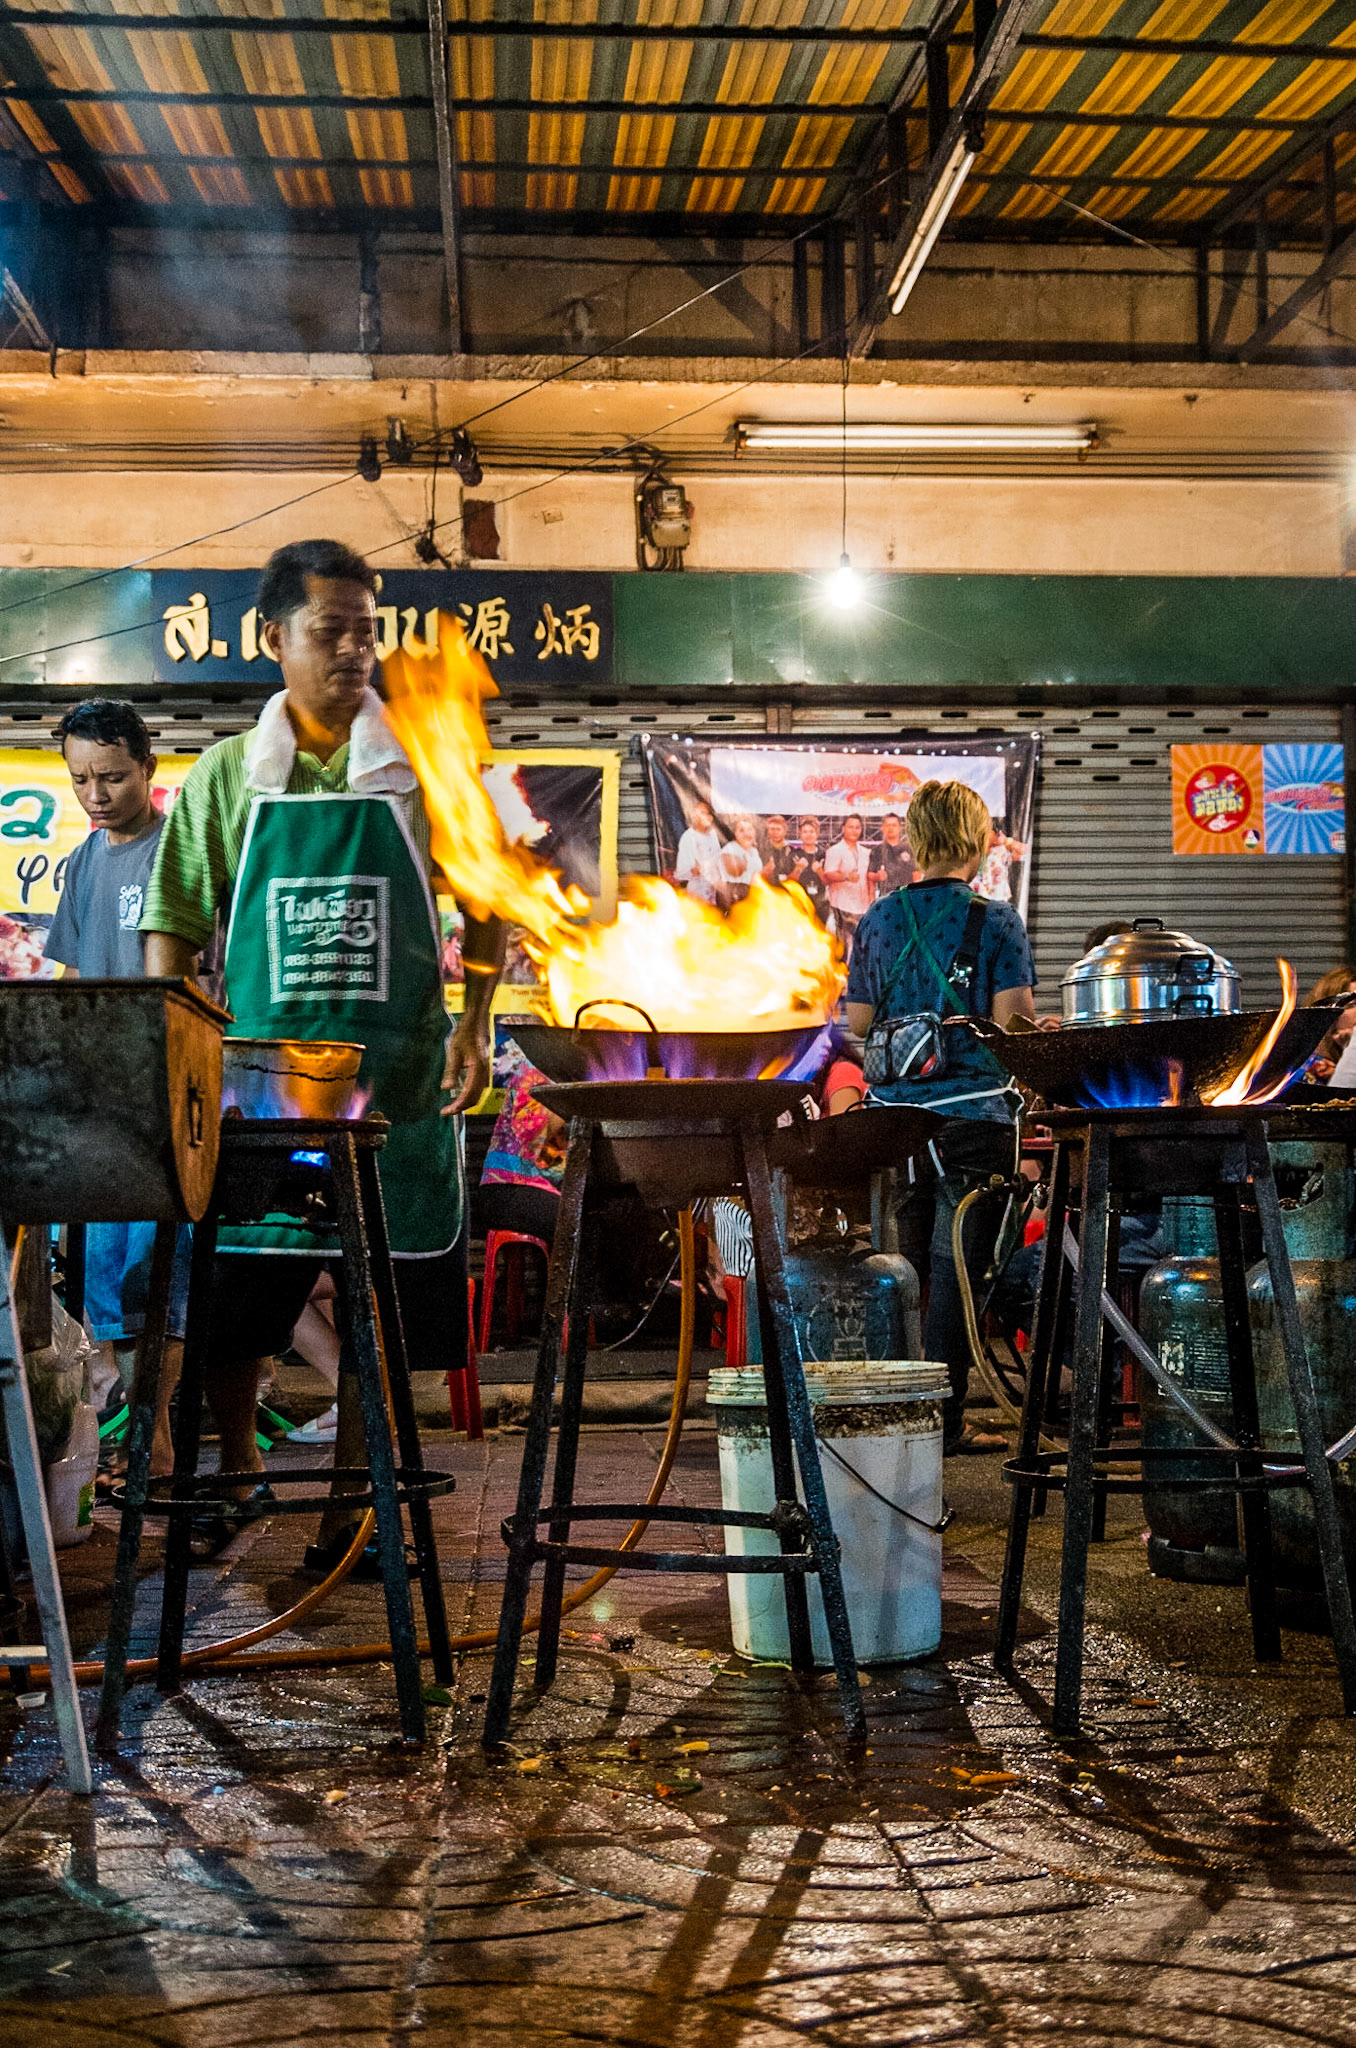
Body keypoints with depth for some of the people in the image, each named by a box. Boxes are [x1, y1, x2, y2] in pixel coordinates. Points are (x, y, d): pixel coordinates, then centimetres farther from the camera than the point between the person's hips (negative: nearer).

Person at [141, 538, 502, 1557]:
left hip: (398, 1078, 0)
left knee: (383, 1293, 4)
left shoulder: (430, 768, 4)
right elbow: (173, 928, 8)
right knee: (232, 1292, 3)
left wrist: (476, 1024, -5)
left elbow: (488, 909, 7)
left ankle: (352, 1492, 20)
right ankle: (237, 1472, 27)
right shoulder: (225, 776, 6)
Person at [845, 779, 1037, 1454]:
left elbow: (857, 1024, 8)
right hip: (973, 1113, -4)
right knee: (955, 1266, 0)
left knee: (901, 1266, 13)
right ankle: (942, 1419, 2)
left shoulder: (877, 919, 6)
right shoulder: (996, 921, -6)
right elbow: (1015, 1024, -11)